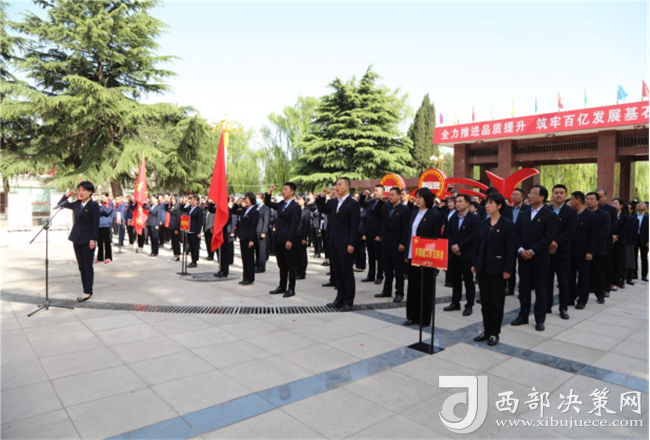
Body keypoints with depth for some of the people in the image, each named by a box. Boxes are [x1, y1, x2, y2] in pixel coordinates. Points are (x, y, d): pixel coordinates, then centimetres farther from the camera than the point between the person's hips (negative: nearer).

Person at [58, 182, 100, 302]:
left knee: (88, 266, 0)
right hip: (77, 238, 7)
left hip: (88, 240, -7)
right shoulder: (77, 204, 9)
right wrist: (67, 195, 5)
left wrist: (93, 240, -17)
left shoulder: (94, 205, -8)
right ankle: (86, 290, 18)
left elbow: (95, 224, -12)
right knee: (81, 266, 10)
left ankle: (88, 291, 7)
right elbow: (61, 204, 23)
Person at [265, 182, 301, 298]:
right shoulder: (281, 204, 13)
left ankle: (291, 289, 9)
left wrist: (289, 240, -21)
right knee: (282, 265, 14)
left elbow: (294, 225, -15)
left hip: (287, 240, -7)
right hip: (278, 239, 7)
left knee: (290, 265, 2)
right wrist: (270, 192, 9)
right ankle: (282, 287, 23)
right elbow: (267, 203, 25)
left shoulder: (295, 206, -9)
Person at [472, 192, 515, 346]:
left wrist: (507, 269, -14)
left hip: (497, 268, -6)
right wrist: (474, 264, 8)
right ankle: (486, 330, 22)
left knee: (497, 301, 5)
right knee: (485, 300, 11)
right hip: (483, 267, 6)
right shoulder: (483, 223, 8)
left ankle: (495, 333, 16)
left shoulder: (507, 224, -9)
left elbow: (510, 248, -11)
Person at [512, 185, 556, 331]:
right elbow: (517, 233, 6)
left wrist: (532, 251, -17)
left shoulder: (548, 215, -5)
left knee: (540, 290, 5)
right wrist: (521, 249, -9)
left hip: (540, 258, -4)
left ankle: (540, 319, 15)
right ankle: (523, 315, 21)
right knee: (524, 288, 10)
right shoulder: (523, 213, 10)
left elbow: (548, 237, -12)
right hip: (523, 257, 4)